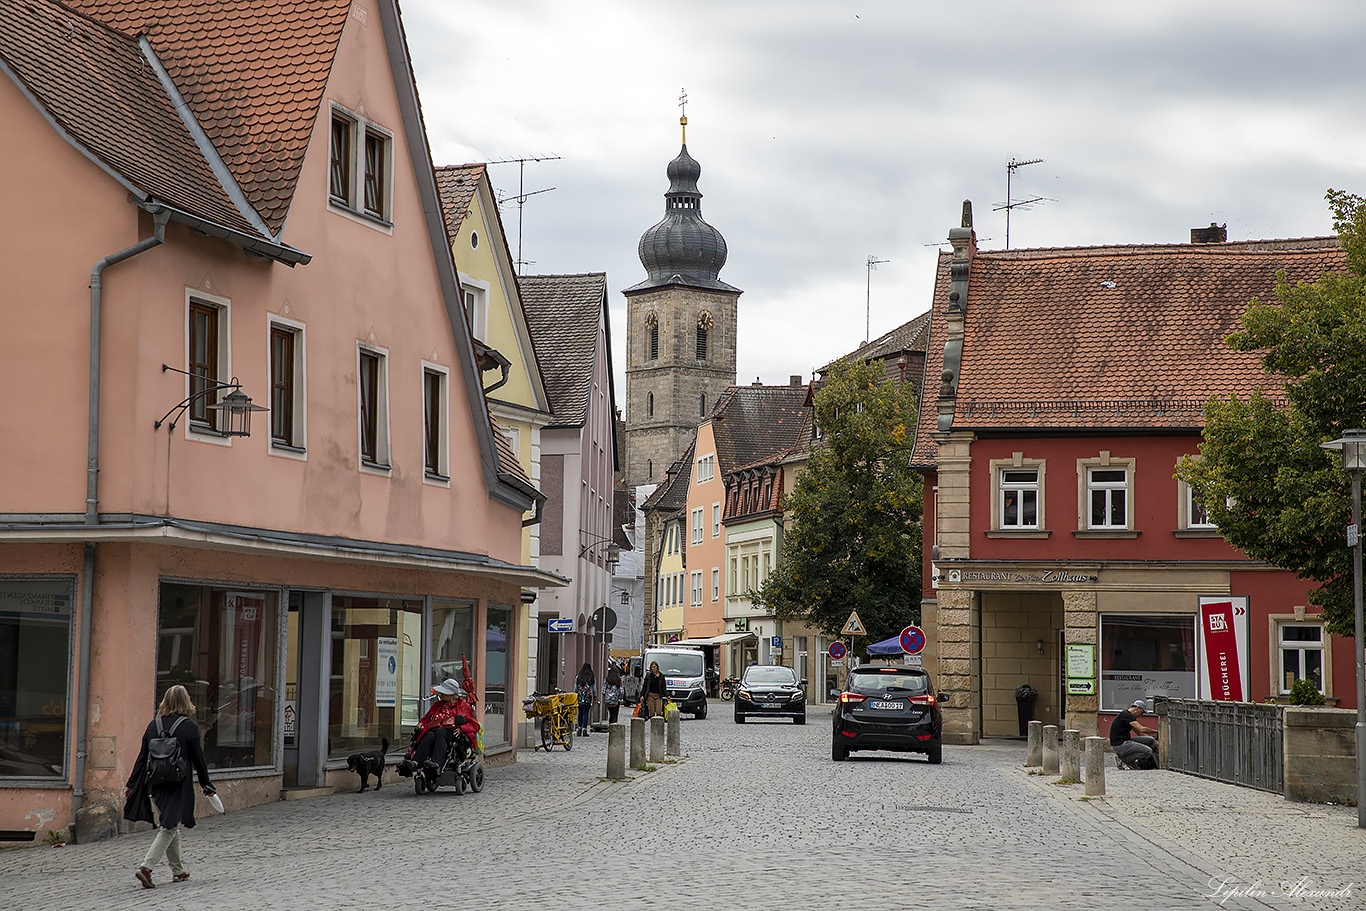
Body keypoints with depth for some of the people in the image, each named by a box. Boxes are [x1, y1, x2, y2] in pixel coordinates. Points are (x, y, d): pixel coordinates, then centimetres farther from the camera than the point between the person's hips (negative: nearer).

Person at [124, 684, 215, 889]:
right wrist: (206, 785, 8)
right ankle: (146, 867, -17)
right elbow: (198, 759, -4)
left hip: (155, 785, 5)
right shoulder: (189, 726, -8)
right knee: (169, 828, -2)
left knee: (168, 826, 17)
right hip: (178, 786, -5)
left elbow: (142, 757, 6)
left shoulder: (153, 725, 5)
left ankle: (178, 871, 25)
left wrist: (131, 784, 13)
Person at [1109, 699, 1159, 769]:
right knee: (1148, 752, -17)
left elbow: (1139, 733, 23)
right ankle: (1123, 760, -9)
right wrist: (1157, 732, -10)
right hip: (1120, 745, -10)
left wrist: (1154, 741, 15)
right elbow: (1142, 729, -22)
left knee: (1150, 741, 7)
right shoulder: (1126, 715, -15)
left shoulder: (1129, 716, 17)